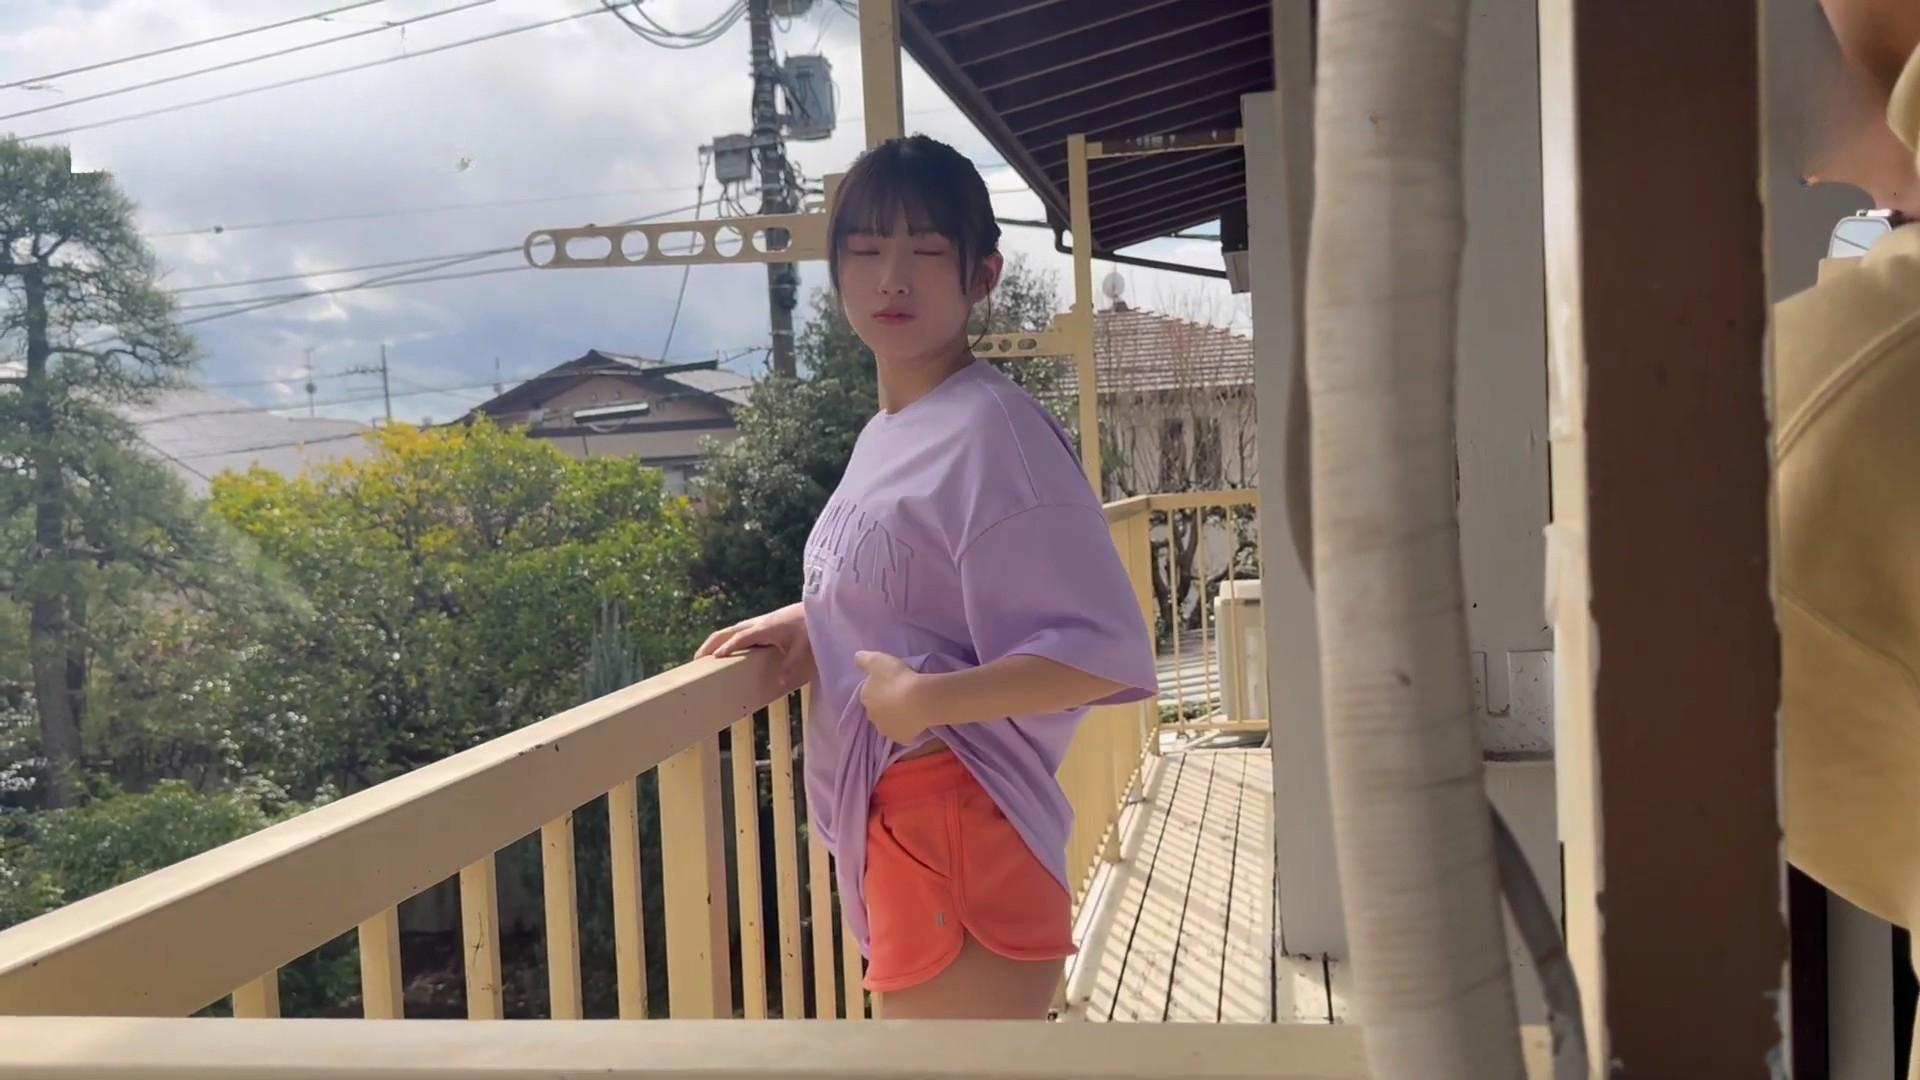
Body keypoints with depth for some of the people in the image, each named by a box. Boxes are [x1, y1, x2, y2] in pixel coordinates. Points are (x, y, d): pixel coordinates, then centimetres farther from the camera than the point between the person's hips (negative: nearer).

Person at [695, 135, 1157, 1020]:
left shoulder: (991, 430, -17)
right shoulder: (886, 433, 9)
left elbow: (1105, 650, -22)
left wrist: (926, 699, -25)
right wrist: (806, 624, 11)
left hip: (957, 833, -9)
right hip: (895, 828, 9)